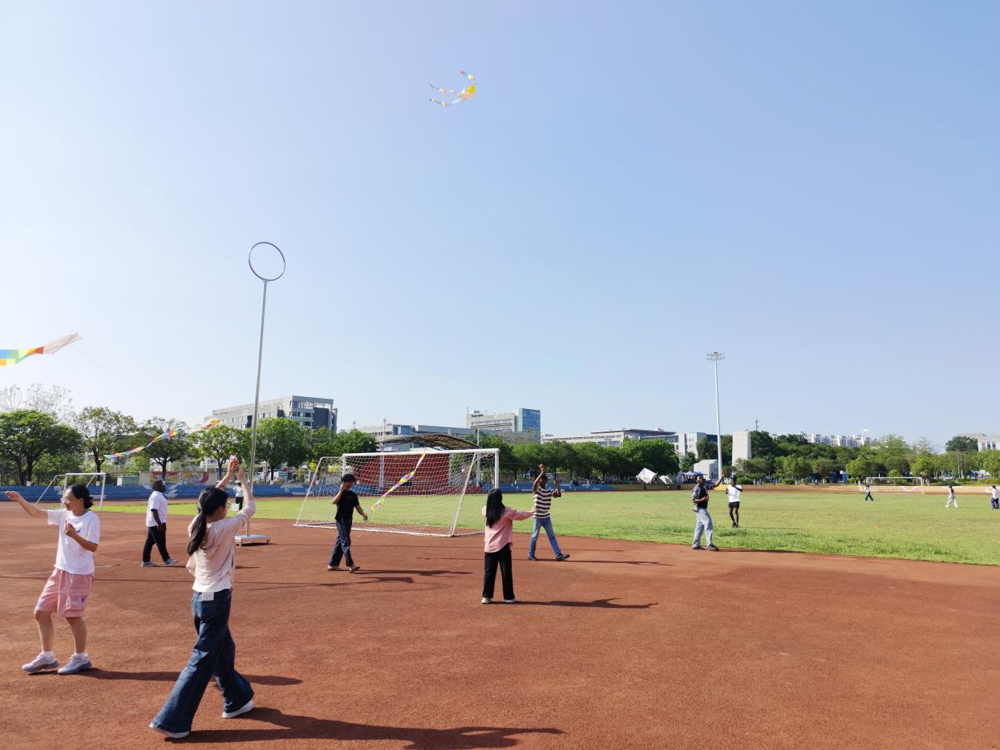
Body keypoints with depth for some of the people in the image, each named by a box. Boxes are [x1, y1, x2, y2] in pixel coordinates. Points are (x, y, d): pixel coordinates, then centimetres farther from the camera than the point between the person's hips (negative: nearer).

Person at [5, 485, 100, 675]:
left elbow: (93, 547, -19)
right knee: (41, 612, 11)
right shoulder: (64, 514, 6)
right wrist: (20, 500, -10)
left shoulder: (91, 519, -15)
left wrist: (74, 535, -30)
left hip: (79, 573, -8)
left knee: (72, 615, 0)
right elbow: (36, 513, 3)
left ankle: (81, 658, 16)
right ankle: (47, 656, 26)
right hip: (60, 571, 8)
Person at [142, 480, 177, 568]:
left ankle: (146, 561, 16)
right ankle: (166, 560, 2)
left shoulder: (159, 495, 14)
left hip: (153, 523, 10)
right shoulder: (156, 496, -18)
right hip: (156, 523, -10)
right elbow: (154, 510, -25)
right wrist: (159, 523, -27)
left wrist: (160, 523, 23)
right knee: (160, 541, -4)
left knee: (150, 541, 11)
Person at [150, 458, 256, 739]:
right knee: (202, 660, 1)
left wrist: (227, 477, 18)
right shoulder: (224, 529, -18)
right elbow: (250, 507, -7)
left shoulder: (195, 526, 0)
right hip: (217, 600, -8)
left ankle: (235, 701, 37)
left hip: (199, 598, 8)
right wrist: (242, 479, 5)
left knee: (224, 650, 22)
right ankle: (171, 721, 4)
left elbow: (210, 500, 17)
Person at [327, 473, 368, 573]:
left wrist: (363, 514, -7)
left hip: (349, 520, 7)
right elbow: (334, 502, -25)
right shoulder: (340, 493, -7)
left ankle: (332, 564, 18)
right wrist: (341, 490, -30)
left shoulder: (353, 494, 13)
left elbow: (357, 506, 11)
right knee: (345, 542, -11)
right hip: (341, 519, -7)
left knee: (340, 541, 11)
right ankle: (350, 564, -14)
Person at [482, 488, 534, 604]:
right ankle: (508, 597, 11)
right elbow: (521, 515, -3)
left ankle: (486, 596, 10)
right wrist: (532, 512, 13)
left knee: (489, 571, 9)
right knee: (506, 572, 5)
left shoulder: (486, 511, 0)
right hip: (503, 546, -4)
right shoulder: (506, 511, -13)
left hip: (489, 546, 4)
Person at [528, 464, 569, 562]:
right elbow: (534, 484, -32)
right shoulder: (537, 489, -10)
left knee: (552, 536, 5)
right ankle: (531, 555, 17)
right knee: (535, 536, 4)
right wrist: (542, 472, -34)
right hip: (538, 517, -5)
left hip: (547, 517, 5)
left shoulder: (549, 491, 7)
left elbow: (559, 495, -1)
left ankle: (558, 554, 5)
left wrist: (557, 485, -13)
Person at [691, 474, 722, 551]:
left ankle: (696, 545, 19)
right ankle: (710, 545, -12)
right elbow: (693, 500, -16)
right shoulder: (696, 489, -14)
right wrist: (702, 499, -28)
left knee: (699, 526, 13)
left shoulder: (705, 486, 9)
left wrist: (722, 476, 2)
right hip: (700, 509, -9)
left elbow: (716, 485, 10)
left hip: (703, 509, 9)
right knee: (708, 525, -12)